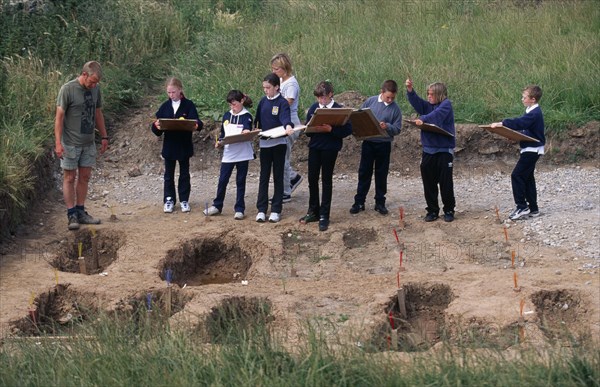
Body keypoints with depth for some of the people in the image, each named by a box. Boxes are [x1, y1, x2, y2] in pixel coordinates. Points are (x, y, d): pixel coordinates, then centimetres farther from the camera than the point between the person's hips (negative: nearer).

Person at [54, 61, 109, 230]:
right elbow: (59, 116, -13)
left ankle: (81, 212, 15)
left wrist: (104, 136, 16)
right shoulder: (68, 89, -13)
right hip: (71, 143, -6)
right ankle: (71, 215, 1)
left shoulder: (95, 89, 5)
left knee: (84, 177, 8)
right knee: (70, 178, 0)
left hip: (88, 142, 6)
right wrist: (58, 143, -18)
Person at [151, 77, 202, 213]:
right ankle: (169, 200, 15)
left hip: (184, 146, -2)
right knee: (169, 175, 8)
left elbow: (195, 121, -13)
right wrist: (156, 126, -22)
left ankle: (184, 200, 16)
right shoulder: (165, 106, 2)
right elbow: (157, 129, 1)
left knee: (184, 174, 9)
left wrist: (196, 125, -36)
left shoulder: (188, 105, -5)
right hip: (169, 145, 2)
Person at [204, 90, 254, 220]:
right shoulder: (227, 116, 10)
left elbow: (247, 127, -24)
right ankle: (217, 206, 18)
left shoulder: (246, 116, -5)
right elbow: (223, 134, 15)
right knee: (222, 180, 6)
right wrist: (220, 142, -2)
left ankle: (239, 209, 11)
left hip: (242, 154, -4)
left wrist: (246, 131, -46)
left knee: (240, 182, 5)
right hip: (228, 153, 4)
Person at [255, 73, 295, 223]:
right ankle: (261, 209, 7)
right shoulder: (263, 102, 7)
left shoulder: (282, 103, -9)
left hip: (279, 143, -4)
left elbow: (285, 117, -26)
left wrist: (288, 126, -45)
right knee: (264, 177, 5)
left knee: (278, 177, 3)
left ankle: (276, 210, 7)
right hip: (264, 143, 4)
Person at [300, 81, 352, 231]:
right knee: (312, 179, 9)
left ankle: (324, 215, 9)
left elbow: (348, 129, -12)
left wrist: (330, 129, -22)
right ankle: (313, 211, 23)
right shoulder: (314, 108, 4)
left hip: (330, 148, -4)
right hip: (314, 146, 4)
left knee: (326, 180, 4)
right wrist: (312, 129, -13)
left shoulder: (338, 110, -9)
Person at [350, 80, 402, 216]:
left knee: (382, 174, 8)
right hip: (368, 143, 1)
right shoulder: (370, 101, -1)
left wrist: (387, 127, -23)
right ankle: (359, 202, 12)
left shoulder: (395, 109, -4)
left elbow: (397, 129, -5)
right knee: (364, 172, 5)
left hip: (384, 144, -1)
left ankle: (380, 203, 18)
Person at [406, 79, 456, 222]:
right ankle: (432, 210, 15)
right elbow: (416, 102, -3)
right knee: (429, 182, 6)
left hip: (444, 150, -6)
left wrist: (423, 119, -41)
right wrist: (410, 90, -20)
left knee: (446, 182, 1)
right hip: (428, 150, 6)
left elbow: (437, 114, -25)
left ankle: (449, 210, 13)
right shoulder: (428, 105, 12)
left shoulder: (446, 104, -6)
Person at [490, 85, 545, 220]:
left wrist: (502, 123, -35)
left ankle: (522, 207, -9)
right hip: (531, 149, 10)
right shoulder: (532, 112, 13)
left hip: (532, 149, -10)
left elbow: (519, 122, -31)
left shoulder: (534, 114, -19)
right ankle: (533, 208, 17)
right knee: (527, 178, 13)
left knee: (517, 175, -11)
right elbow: (522, 124, 17)